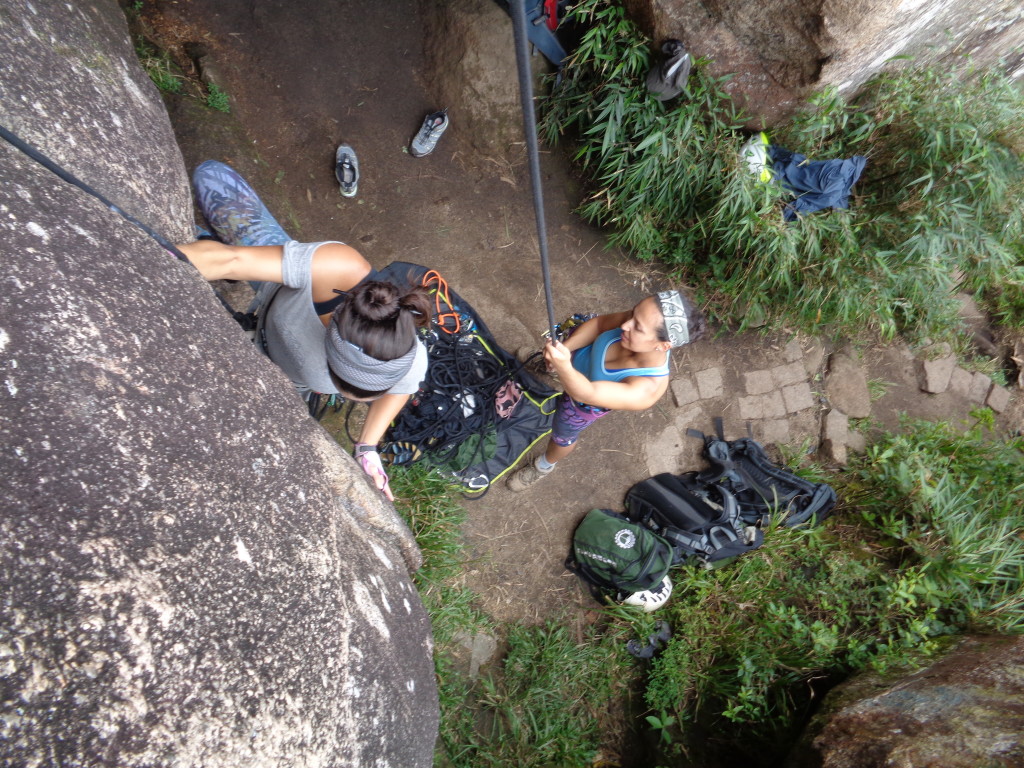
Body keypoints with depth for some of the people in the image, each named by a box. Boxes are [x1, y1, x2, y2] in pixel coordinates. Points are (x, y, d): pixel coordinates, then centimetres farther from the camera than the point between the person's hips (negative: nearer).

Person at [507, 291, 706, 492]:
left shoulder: (647, 387, -46)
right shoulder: (641, 320, -33)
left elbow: (587, 393, -49)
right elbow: (600, 322, -16)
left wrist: (563, 367, -68)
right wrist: (565, 347, -30)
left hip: (581, 404, -4)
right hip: (582, 352, 4)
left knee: (563, 435, 24)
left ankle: (544, 466, 58)